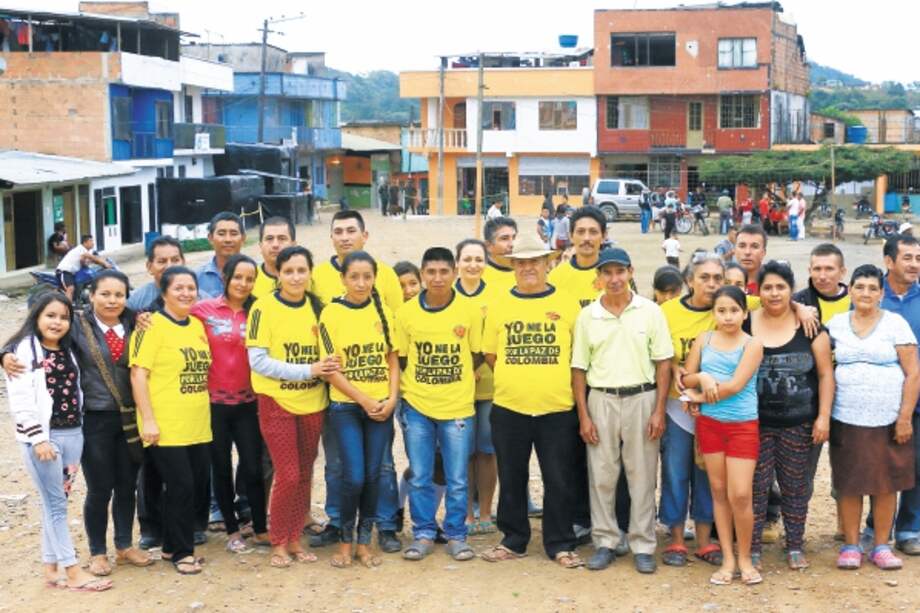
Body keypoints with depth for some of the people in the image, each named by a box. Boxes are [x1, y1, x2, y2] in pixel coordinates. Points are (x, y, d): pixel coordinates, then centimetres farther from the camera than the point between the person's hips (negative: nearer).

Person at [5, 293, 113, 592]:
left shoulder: (68, 350, 16)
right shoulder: (24, 349, -7)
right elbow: (21, 401, -13)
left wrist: (78, 431, 11)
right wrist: (38, 438, -17)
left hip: (72, 434, 7)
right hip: (42, 437, -6)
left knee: (55, 503, 10)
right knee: (56, 504, -3)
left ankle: (51, 568, 15)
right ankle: (72, 571, -1)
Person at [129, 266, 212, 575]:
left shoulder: (197, 325, 13)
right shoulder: (152, 326, -10)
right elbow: (138, 375, -14)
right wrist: (148, 420, -18)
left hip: (198, 426, 7)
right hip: (166, 427, -7)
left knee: (198, 486, 10)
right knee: (180, 486, -4)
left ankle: (173, 545, 26)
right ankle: (181, 552, 12)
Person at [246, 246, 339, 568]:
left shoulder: (316, 307, 4)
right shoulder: (264, 308, -10)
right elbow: (257, 361, -15)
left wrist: (327, 367, -8)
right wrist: (307, 371, -20)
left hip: (312, 403, 4)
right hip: (277, 403, -4)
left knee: (305, 475, 10)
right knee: (288, 475, -5)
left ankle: (295, 539, 23)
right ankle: (278, 543, 12)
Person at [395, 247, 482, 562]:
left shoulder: (471, 310, -4)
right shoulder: (407, 312, -1)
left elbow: (478, 356, 4)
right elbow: (401, 358, 7)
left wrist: (454, 380, 0)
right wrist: (409, 386, -1)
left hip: (458, 407, -1)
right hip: (416, 406, 1)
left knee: (457, 480, 6)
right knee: (419, 478, 7)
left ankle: (456, 535, 20)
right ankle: (423, 534, 21)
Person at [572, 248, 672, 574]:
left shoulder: (650, 311, 0)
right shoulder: (587, 316, 4)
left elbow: (663, 363, 1)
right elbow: (579, 368, 6)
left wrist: (659, 410, -5)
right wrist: (583, 416, 0)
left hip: (641, 399, -1)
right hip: (601, 400, 1)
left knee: (642, 476, 4)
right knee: (601, 475, 6)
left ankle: (643, 546, 13)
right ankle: (605, 542, 17)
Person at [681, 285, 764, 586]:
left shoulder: (752, 345, -5)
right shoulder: (703, 339, 5)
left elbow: (735, 385, -15)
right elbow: (685, 379, 6)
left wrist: (701, 396, -8)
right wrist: (701, 378, -15)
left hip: (743, 425, -3)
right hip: (709, 423, 3)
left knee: (740, 494, -7)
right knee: (719, 491, 8)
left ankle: (745, 558, 11)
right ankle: (728, 559, 16)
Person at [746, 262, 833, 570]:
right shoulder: (744, 325, 0)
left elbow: (825, 374, 2)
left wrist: (823, 417, -3)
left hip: (799, 423, 0)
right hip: (756, 422, 0)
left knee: (796, 486, 9)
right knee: (756, 486, 2)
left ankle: (795, 546, 22)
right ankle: (752, 548, 13)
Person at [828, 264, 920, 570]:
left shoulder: (895, 323, 1)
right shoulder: (836, 324, 7)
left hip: (888, 420, -1)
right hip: (846, 419, 1)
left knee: (886, 484, 4)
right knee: (849, 484, 3)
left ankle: (881, 546, 16)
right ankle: (850, 545, 14)